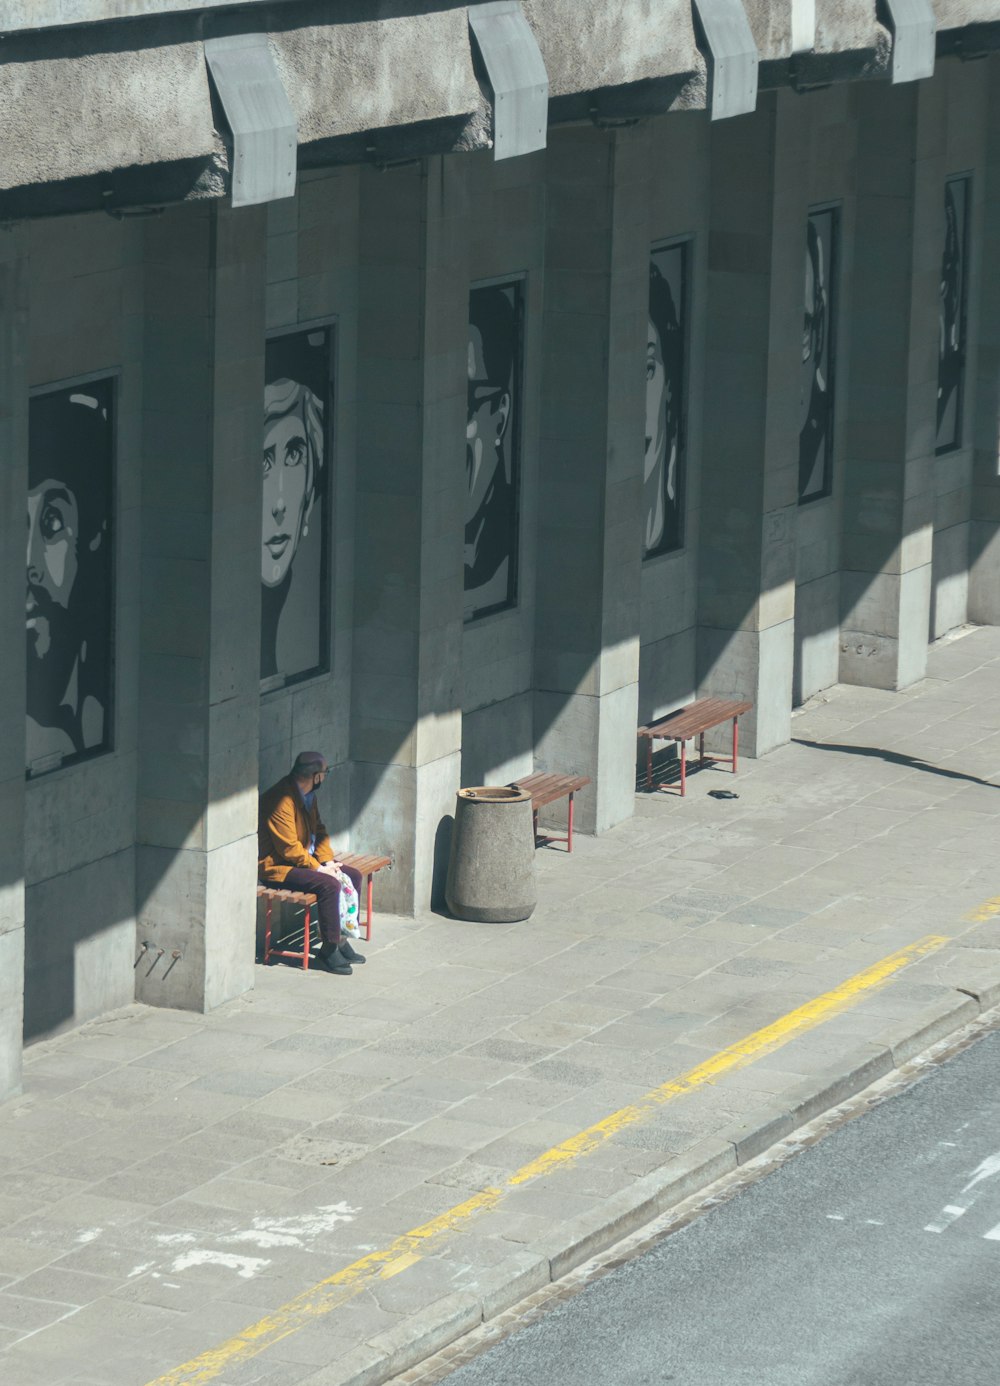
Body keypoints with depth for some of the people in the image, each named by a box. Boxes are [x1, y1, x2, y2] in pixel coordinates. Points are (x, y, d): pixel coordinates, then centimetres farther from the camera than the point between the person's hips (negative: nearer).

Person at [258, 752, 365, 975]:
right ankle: (329, 950, -17)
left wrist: (328, 861, -2)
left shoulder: (308, 795, 6)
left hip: (305, 859, 10)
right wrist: (318, 868, -21)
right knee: (329, 884, -28)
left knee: (353, 876, 3)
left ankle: (342, 940, 8)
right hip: (277, 866, -10)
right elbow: (289, 848, -25)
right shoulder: (281, 800, -24)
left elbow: (319, 830, 14)